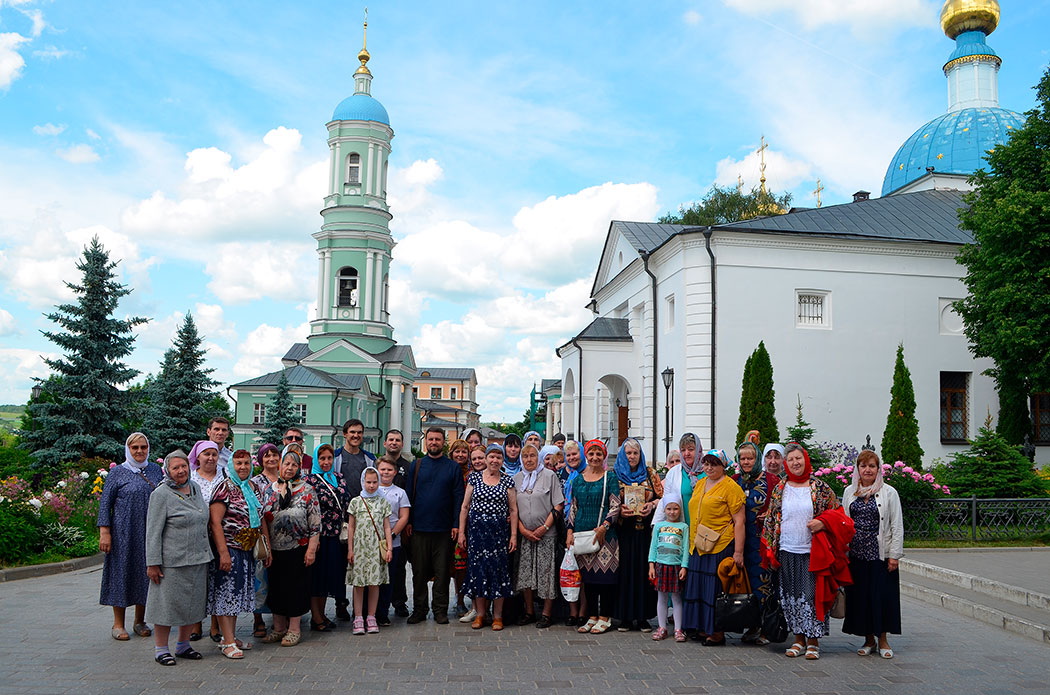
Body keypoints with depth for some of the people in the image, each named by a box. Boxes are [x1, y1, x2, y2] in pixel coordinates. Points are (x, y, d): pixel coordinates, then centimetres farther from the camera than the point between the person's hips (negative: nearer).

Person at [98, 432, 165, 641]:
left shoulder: (156, 470, 9)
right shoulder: (117, 472, -1)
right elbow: (105, 503, -3)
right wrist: (104, 532, -10)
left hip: (150, 533, 3)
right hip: (124, 533, -3)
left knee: (146, 573, 7)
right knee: (122, 572, 1)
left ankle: (139, 622, 20)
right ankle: (118, 624, 13)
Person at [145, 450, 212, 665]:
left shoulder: (195, 487, 11)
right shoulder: (161, 494, -9)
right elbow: (153, 532, -11)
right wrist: (153, 563, -15)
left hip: (198, 559, 7)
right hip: (172, 561, -7)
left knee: (193, 603, 12)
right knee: (167, 603, 1)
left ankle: (183, 645, 26)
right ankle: (161, 649, 15)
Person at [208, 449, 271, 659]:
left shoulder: (254, 487, 11)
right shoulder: (225, 488, -10)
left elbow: (262, 519, 17)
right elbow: (215, 522, -16)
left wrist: (267, 547, 14)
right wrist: (223, 552, -22)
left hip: (248, 550, 7)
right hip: (228, 548, -7)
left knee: (239, 593, 13)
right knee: (226, 592, -4)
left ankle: (231, 636, 22)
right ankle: (228, 642, 0)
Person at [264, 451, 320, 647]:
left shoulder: (307, 490, -2)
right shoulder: (271, 489, 7)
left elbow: (315, 522, -5)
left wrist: (311, 548, -11)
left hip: (299, 548, -3)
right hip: (275, 548, 4)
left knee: (296, 586, 1)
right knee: (276, 585, 9)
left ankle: (294, 628, 12)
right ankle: (279, 628, 22)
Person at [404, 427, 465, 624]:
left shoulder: (453, 467, 4)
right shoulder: (417, 465, 8)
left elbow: (458, 497, 2)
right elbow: (409, 495, 9)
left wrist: (456, 524, -5)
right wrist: (408, 522, 1)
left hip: (444, 528, -1)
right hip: (419, 527, 1)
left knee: (442, 571, 4)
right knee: (419, 571, 6)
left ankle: (440, 611, 13)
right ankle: (419, 610, 17)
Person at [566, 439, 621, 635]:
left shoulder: (610, 478, 1)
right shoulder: (578, 479, 12)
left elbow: (615, 506, -5)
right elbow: (573, 508, 14)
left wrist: (604, 526, -17)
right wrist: (570, 532, 4)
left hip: (604, 535, -4)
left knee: (605, 574, -3)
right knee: (587, 577, 8)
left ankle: (605, 618, 8)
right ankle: (592, 617, 17)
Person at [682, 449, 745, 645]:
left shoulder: (731, 487, -8)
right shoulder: (700, 484, 14)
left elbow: (739, 522, -11)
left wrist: (738, 552, -16)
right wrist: (692, 542, 18)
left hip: (721, 546, -7)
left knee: (716, 589, -3)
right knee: (699, 587, 9)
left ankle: (717, 633, 7)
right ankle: (702, 629, 19)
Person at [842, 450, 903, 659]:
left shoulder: (889, 492, -1)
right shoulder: (849, 492, 9)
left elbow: (897, 526, -2)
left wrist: (894, 555, -8)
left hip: (881, 554, -3)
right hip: (855, 555, 3)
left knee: (882, 595, 0)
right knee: (860, 596, 6)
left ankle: (883, 641, 15)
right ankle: (869, 640, 19)